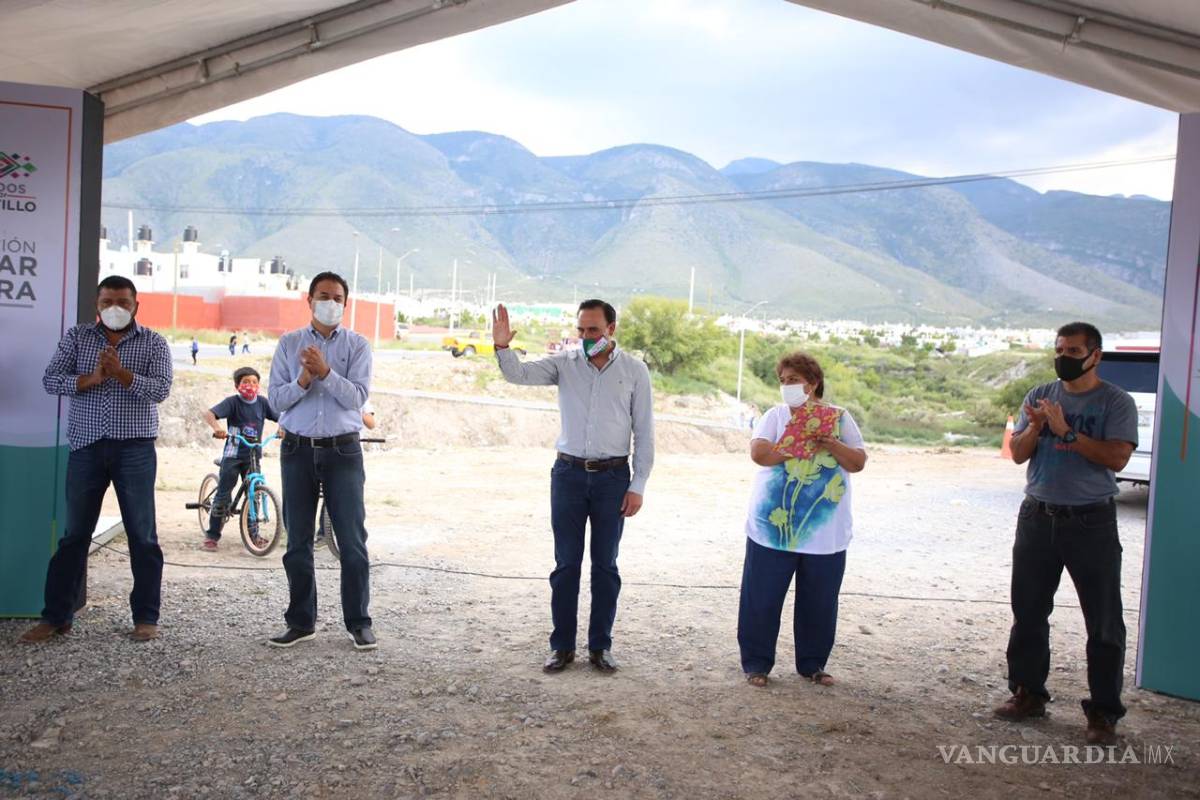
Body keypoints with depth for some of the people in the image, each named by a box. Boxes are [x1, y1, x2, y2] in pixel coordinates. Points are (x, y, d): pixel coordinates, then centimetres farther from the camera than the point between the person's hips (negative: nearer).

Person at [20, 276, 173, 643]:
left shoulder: (154, 343, 4)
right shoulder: (76, 337, 10)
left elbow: (160, 390, -8)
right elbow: (51, 379, 0)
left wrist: (121, 373, -21)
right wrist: (91, 378, -15)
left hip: (135, 448, -2)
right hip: (86, 446, 2)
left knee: (142, 536, 2)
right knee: (74, 534, 7)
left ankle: (146, 617, 11)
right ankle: (55, 617, 17)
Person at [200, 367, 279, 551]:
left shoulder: (262, 402, 1)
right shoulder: (232, 402, -10)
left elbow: (279, 418, 3)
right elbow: (207, 413, -20)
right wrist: (216, 427, -39)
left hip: (253, 456, 3)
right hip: (232, 455, -3)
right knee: (223, 494, -2)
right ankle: (212, 534, 8)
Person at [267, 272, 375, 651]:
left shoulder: (357, 345, 2)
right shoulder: (289, 343, 7)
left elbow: (357, 397, -10)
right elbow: (276, 399, 0)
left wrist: (325, 372, -22)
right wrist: (303, 380, -17)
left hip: (343, 451, -2)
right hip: (298, 450, 2)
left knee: (352, 541, -1)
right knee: (298, 542, 8)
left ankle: (359, 622, 9)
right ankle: (301, 622, 20)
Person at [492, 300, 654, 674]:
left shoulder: (634, 370, 0)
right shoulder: (564, 363, 2)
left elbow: (644, 432, 0)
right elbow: (519, 374, -10)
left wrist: (638, 486, -3)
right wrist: (502, 347, -31)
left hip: (613, 477, -1)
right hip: (568, 474, 1)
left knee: (605, 565, 8)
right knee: (566, 564, 6)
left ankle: (600, 646, 20)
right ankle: (562, 645, 17)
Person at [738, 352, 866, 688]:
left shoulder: (839, 418, 6)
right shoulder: (776, 415, 3)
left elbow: (858, 462, -2)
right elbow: (759, 453, -12)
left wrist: (830, 442, -17)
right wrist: (803, 447, -12)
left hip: (826, 531, 1)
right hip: (773, 526, -1)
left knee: (819, 602, 10)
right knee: (762, 599, 3)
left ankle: (812, 664, 27)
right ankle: (756, 663, 17)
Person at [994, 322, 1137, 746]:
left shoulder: (1116, 402, -5)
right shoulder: (1039, 396, 6)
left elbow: (1117, 457, -18)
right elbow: (1018, 454, 3)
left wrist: (1067, 432, -21)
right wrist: (1034, 427, -15)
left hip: (1092, 523, -4)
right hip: (1038, 517, 4)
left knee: (1104, 622, 3)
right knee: (1028, 613, 12)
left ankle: (1103, 712, 13)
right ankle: (1028, 694, 27)